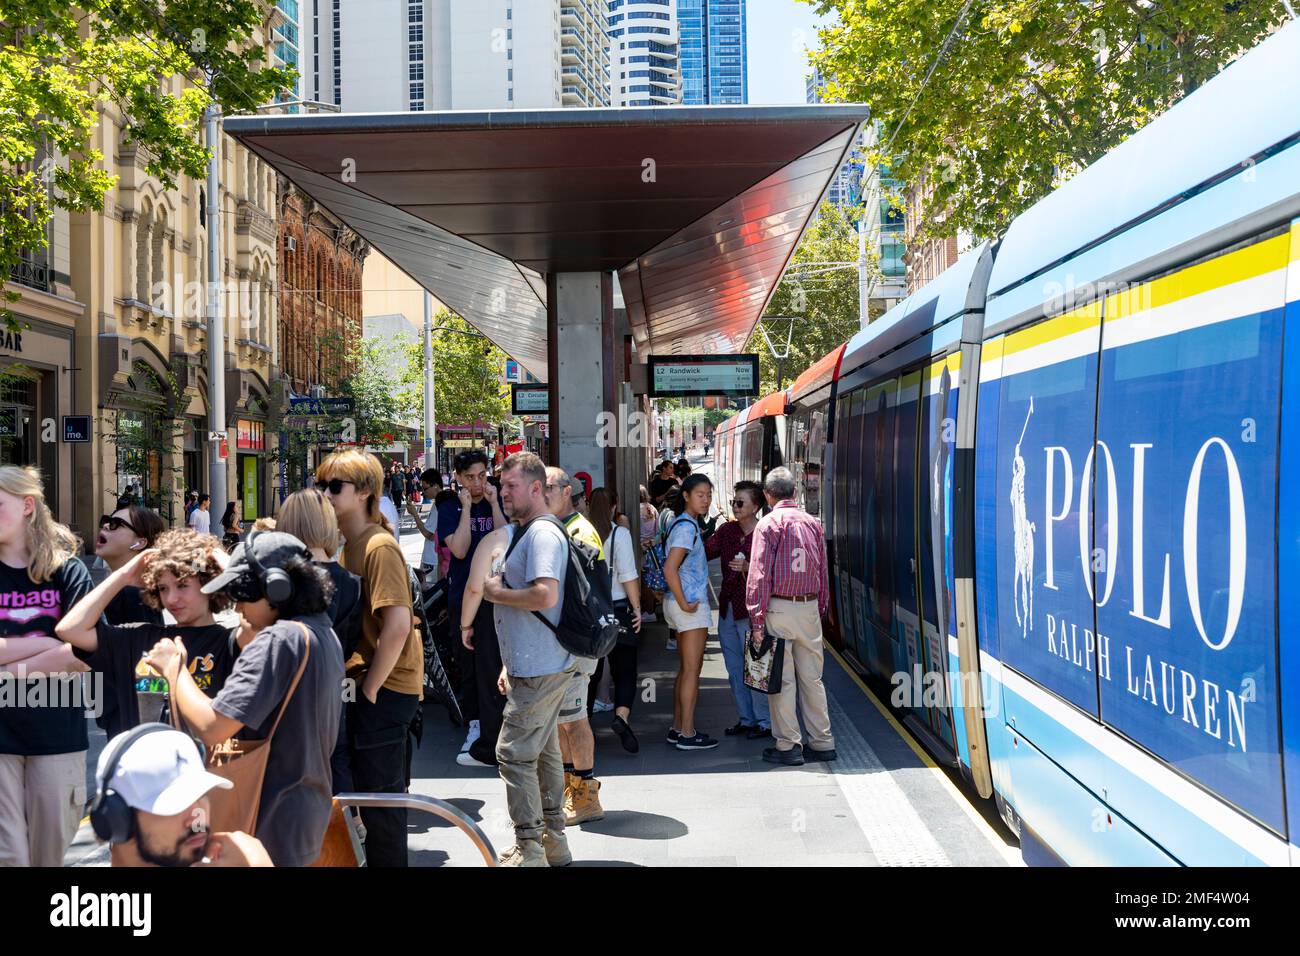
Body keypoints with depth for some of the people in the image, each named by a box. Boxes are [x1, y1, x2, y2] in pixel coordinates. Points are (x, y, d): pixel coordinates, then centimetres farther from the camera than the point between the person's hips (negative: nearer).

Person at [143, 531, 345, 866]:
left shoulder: (278, 640, -22)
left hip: (271, 827, -9)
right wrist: (249, 647, 5)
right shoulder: (323, 631, 7)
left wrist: (174, 667, -13)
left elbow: (210, 728, -27)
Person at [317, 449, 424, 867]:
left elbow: (398, 626, -25)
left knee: (379, 796, 1)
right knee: (383, 791, 18)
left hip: (385, 688, -9)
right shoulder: (349, 546, 12)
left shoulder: (379, 547, -17)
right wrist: (358, 682, 10)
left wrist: (369, 688, -18)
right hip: (366, 684, 9)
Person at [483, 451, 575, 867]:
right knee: (543, 751, 16)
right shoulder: (527, 531, 17)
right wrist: (511, 664, 22)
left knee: (514, 754, -7)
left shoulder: (542, 533, -17)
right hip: (538, 666, 11)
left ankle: (530, 851, 0)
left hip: (539, 671, -11)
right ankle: (553, 840, 25)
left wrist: (497, 593, -15)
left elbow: (545, 596, -31)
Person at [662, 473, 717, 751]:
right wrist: (684, 603, -20)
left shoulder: (683, 524, 14)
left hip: (688, 603, 10)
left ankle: (678, 728, 21)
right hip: (691, 605, -10)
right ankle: (687, 733, 0)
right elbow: (670, 569, -25)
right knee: (692, 669, -4)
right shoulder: (687, 526, -17)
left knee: (685, 668, 15)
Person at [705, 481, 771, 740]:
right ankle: (746, 719, 25)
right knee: (735, 669, 14)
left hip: (751, 610, -7)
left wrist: (748, 567, -28)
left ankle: (764, 722, 9)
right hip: (727, 608, 7)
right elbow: (704, 551, 2)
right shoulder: (727, 530, 9)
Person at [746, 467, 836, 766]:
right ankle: (822, 742, 16)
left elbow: (759, 575, -11)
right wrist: (821, 610, 17)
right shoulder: (813, 523, 9)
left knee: (782, 679, 2)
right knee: (812, 677, 11)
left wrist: (757, 621, -10)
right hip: (810, 607, 5)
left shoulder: (769, 523, -7)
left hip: (779, 607, -5)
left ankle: (788, 746, 6)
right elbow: (823, 573, 11)